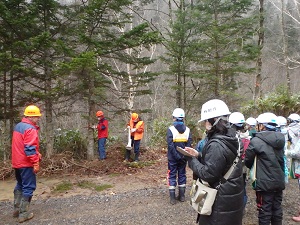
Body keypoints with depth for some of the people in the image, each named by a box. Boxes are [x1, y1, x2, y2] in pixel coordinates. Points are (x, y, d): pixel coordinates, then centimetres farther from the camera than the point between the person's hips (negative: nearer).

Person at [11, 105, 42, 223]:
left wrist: (37, 154, 12)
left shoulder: (18, 126, 12)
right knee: (28, 187, 0)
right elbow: (30, 149, -24)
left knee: (20, 185, 21)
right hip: (26, 164, -9)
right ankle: (23, 214, 4)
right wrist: (36, 163, -21)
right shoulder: (30, 129, -19)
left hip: (17, 162, 9)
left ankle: (17, 209, 29)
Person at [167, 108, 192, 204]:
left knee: (172, 176, 7)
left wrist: (177, 156, -12)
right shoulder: (187, 130, -3)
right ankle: (182, 196, 25)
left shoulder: (170, 129, -13)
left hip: (173, 158, -3)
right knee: (182, 175, 15)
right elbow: (189, 145, -6)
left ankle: (172, 198, 10)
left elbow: (170, 145, -18)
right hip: (183, 158, 3)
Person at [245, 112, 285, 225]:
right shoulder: (280, 139, 2)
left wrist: (255, 168, 12)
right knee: (277, 209, 18)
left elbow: (248, 161, -8)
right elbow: (281, 159, 12)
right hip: (279, 181, 6)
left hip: (264, 183, -6)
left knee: (265, 211, 6)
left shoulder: (256, 141, -18)